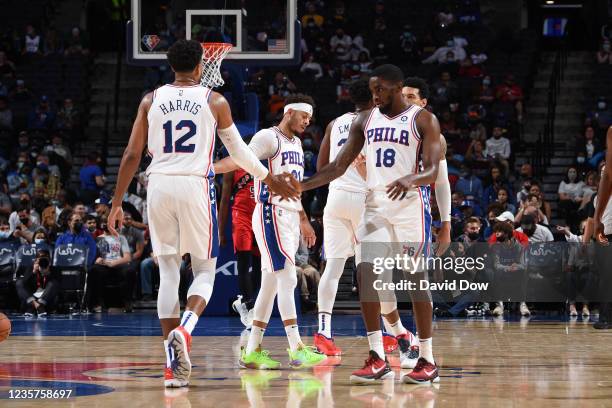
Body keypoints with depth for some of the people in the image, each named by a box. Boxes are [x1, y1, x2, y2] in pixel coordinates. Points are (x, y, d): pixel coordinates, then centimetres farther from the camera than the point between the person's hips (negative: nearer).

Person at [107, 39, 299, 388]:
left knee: (169, 272, 9)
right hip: (196, 187, -2)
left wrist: (117, 203, 13)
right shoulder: (214, 101, 4)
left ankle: (174, 365, 5)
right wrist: (270, 179, 29)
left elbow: (132, 155, 6)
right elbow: (239, 150, 13)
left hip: (159, 186, 2)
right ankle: (185, 328, -21)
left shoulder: (151, 100, 8)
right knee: (205, 271, 10)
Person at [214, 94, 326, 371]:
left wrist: (304, 221, 30)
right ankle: (297, 350, -17)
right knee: (288, 279, -14)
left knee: (270, 285, 8)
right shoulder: (268, 137, -8)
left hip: (290, 217, 9)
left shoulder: (296, 144, 20)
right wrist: (210, 167, -35)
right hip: (271, 215, -9)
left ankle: (252, 351, 11)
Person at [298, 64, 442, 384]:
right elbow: (339, 166, 10)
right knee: (365, 274, -9)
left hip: (411, 207, -5)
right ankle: (377, 360, -5)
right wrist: (302, 186, -2)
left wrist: (410, 179, -35)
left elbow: (433, 172, -13)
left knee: (415, 280, -2)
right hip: (375, 207, 5)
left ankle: (427, 361, 7)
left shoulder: (423, 120, -5)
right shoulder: (365, 120, 10)